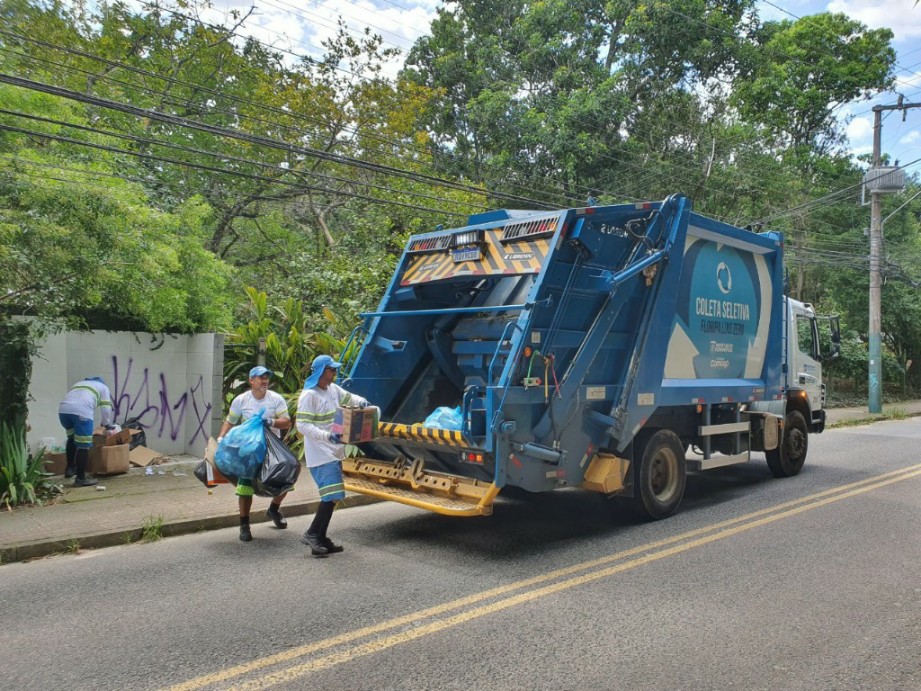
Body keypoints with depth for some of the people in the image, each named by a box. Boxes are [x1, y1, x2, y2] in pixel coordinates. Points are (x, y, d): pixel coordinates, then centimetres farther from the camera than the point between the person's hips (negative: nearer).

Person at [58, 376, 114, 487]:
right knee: (84, 445, 1)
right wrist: (105, 424, 36)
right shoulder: (103, 387, 28)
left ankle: (70, 468, 32)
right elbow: (106, 410, 19)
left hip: (63, 409, 6)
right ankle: (81, 478, 2)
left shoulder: (78, 383, 41)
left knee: (72, 437, 30)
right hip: (81, 411, -5)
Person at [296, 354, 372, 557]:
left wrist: (360, 402, 3)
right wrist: (327, 436, -30)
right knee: (332, 495, -15)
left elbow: (348, 397, 26)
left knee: (331, 496, 12)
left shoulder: (333, 389, 9)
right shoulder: (309, 396, -16)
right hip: (320, 455, -9)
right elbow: (302, 425, -20)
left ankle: (320, 539, 21)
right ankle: (312, 534, 0)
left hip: (334, 453, 9)